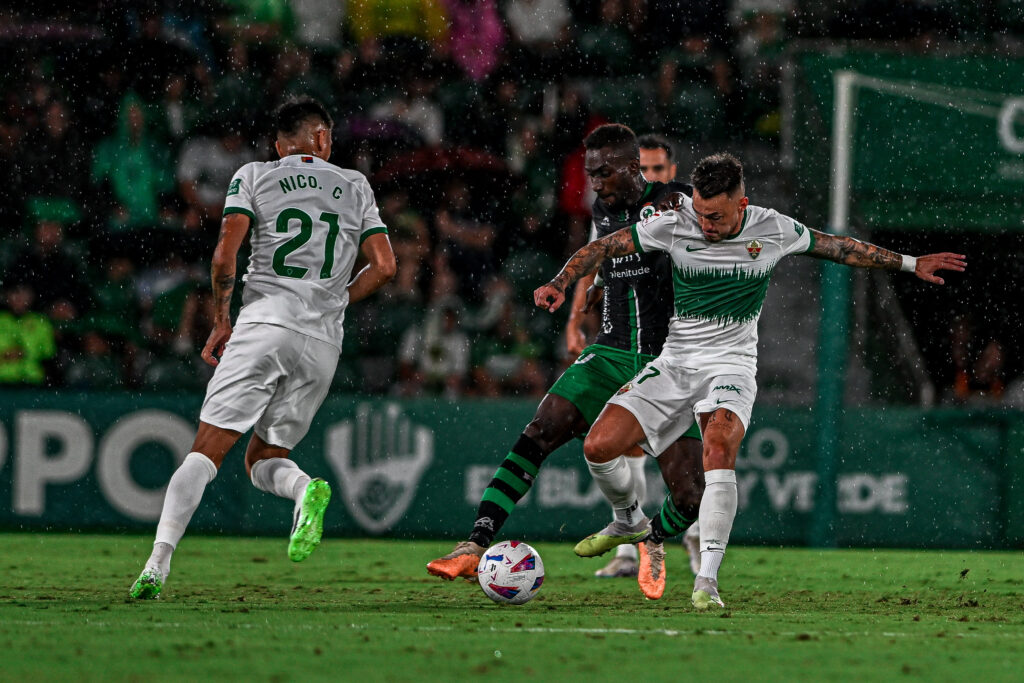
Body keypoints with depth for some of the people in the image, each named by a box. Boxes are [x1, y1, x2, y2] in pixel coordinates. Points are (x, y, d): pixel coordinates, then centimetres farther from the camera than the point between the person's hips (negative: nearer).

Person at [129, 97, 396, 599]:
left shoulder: (254, 177, 9)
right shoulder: (355, 187, 17)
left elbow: (224, 258, -3)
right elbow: (384, 267, 10)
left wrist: (221, 321, 9)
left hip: (264, 326, -3)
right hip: (324, 342, 3)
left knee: (207, 452, -5)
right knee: (262, 462, 14)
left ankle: (157, 565, -19)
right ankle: (306, 489, -21)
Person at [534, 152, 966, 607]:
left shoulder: (775, 230, -5)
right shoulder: (674, 226, -8)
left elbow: (837, 247, 12)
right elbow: (603, 247, -4)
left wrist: (911, 264, 18)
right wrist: (559, 283, -22)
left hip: (730, 362, -2)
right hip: (673, 361, 2)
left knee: (719, 448, -32)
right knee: (599, 446, -14)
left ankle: (707, 581, -33)